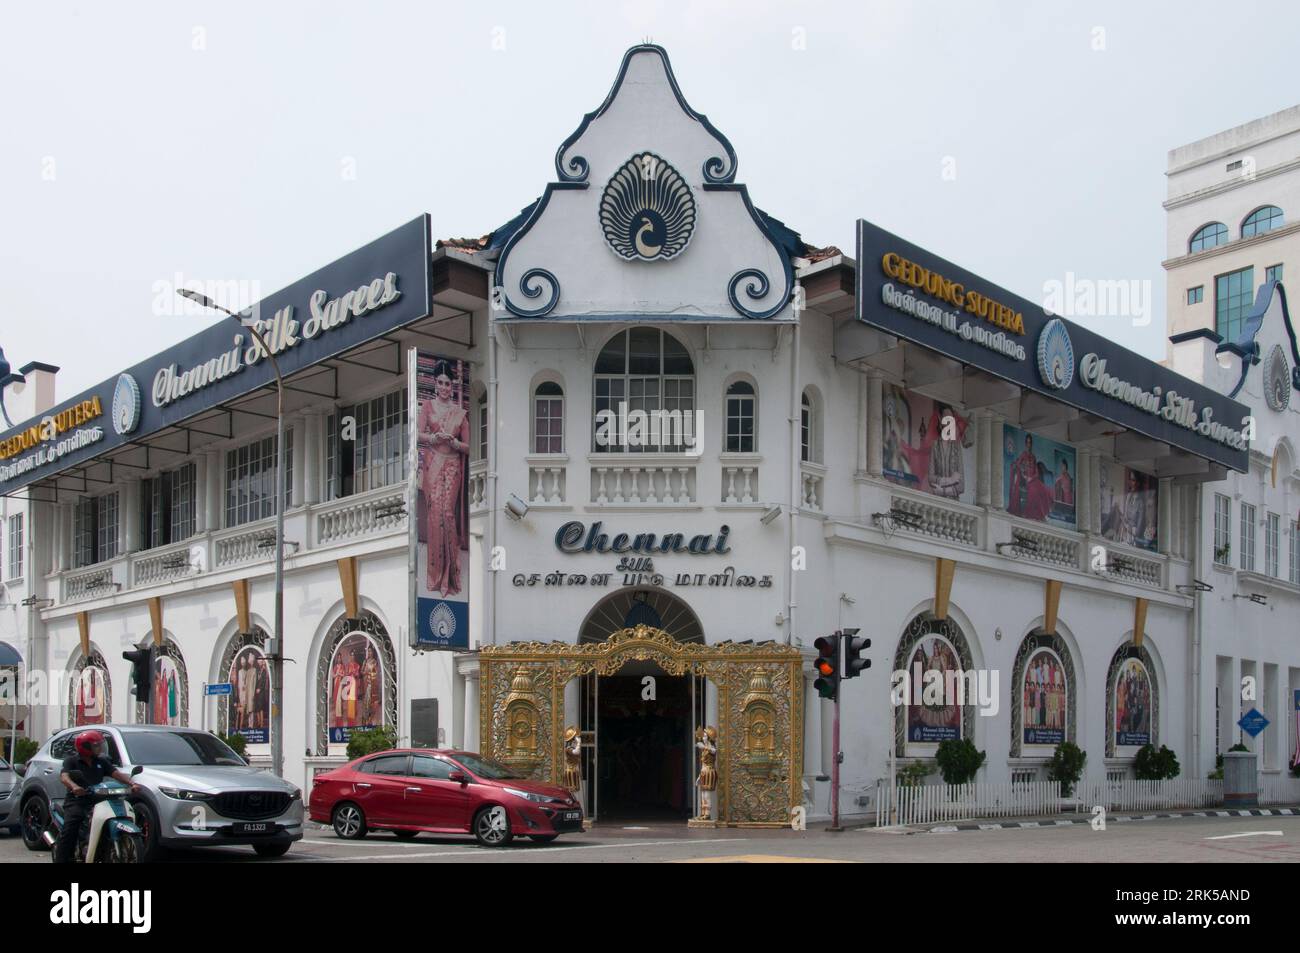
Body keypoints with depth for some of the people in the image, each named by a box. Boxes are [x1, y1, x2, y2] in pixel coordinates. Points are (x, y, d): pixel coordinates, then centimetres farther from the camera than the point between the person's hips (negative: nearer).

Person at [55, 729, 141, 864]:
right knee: (69, 829, -26)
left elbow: (117, 774, 7)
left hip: (97, 801, 4)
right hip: (76, 801, -3)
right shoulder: (71, 761, 6)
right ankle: (61, 860, -24)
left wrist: (132, 783, -14)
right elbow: (64, 776, -12)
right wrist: (74, 787, -36)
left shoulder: (102, 762, 19)